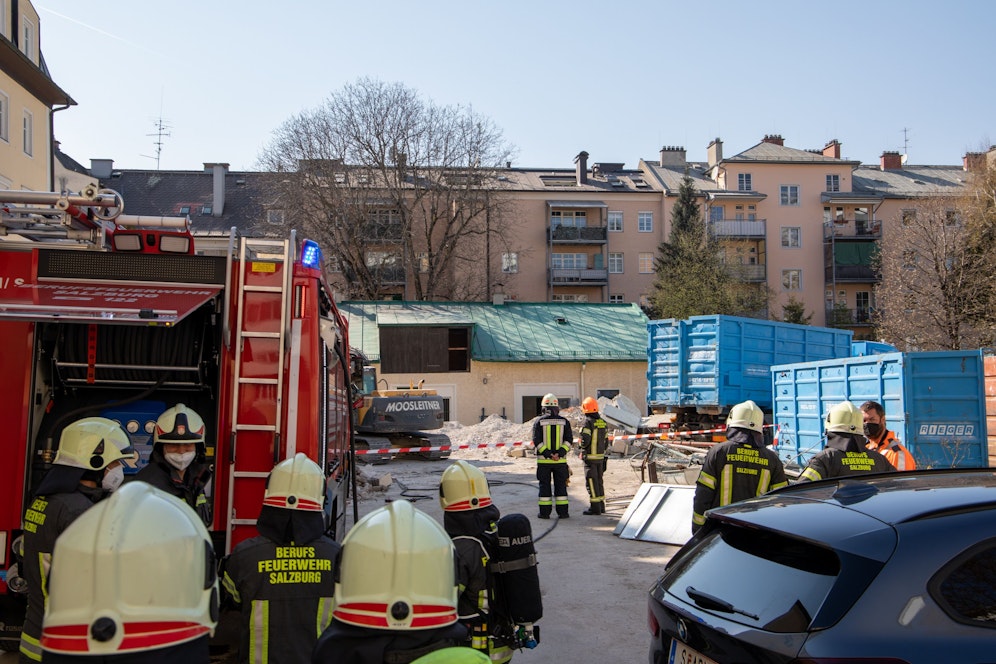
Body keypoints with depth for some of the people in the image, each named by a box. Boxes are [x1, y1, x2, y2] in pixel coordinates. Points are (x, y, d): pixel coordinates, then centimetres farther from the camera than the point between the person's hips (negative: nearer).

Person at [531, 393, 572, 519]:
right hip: (561, 461, 1)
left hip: (543, 460, -1)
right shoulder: (564, 422, 3)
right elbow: (569, 440, -4)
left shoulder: (539, 421, -3)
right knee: (560, 485, 8)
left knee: (544, 485, 5)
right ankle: (562, 511, 8)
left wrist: (548, 454, -13)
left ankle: (545, 512, 5)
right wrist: (560, 453, -12)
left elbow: (536, 440, -10)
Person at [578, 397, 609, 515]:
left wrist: (583, 447, -1)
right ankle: (601, 505, 20)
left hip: (590, 457, -7)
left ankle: (595, 507, -2)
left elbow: (585, 440, -22)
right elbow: (606, 441, 12)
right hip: (601, 456, 7)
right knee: (599, 480, 15)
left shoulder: (588, 422, -15)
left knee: (591, 481, -2)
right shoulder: (603, 422, 8)